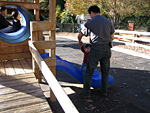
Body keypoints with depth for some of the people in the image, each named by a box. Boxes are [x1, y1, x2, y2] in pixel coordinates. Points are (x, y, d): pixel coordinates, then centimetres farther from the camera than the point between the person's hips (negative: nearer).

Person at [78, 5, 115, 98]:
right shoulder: (109, 22, 5)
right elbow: (112, 37, 13)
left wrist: (80, 41, 32)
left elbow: (80, 35, 9)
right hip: (107, 49, 4)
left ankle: (86, 93, 14)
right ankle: (104, 91, 29)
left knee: (89, 71, 10)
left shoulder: (89, 23, -4)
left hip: (96, 49, -3)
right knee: (105, 71, 21)